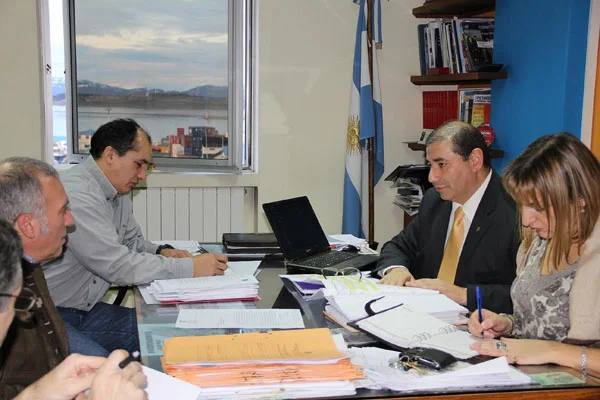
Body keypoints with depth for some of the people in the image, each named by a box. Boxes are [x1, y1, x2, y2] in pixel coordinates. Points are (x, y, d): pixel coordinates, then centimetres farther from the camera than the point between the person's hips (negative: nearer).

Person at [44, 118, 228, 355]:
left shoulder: (118, 193, 9)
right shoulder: (77, 194, -23)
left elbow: (132, 241, 23)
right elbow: (118, 266, -26)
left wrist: (162, 253, 0)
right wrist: (190, 268, -22)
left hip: (87, 309, 9)